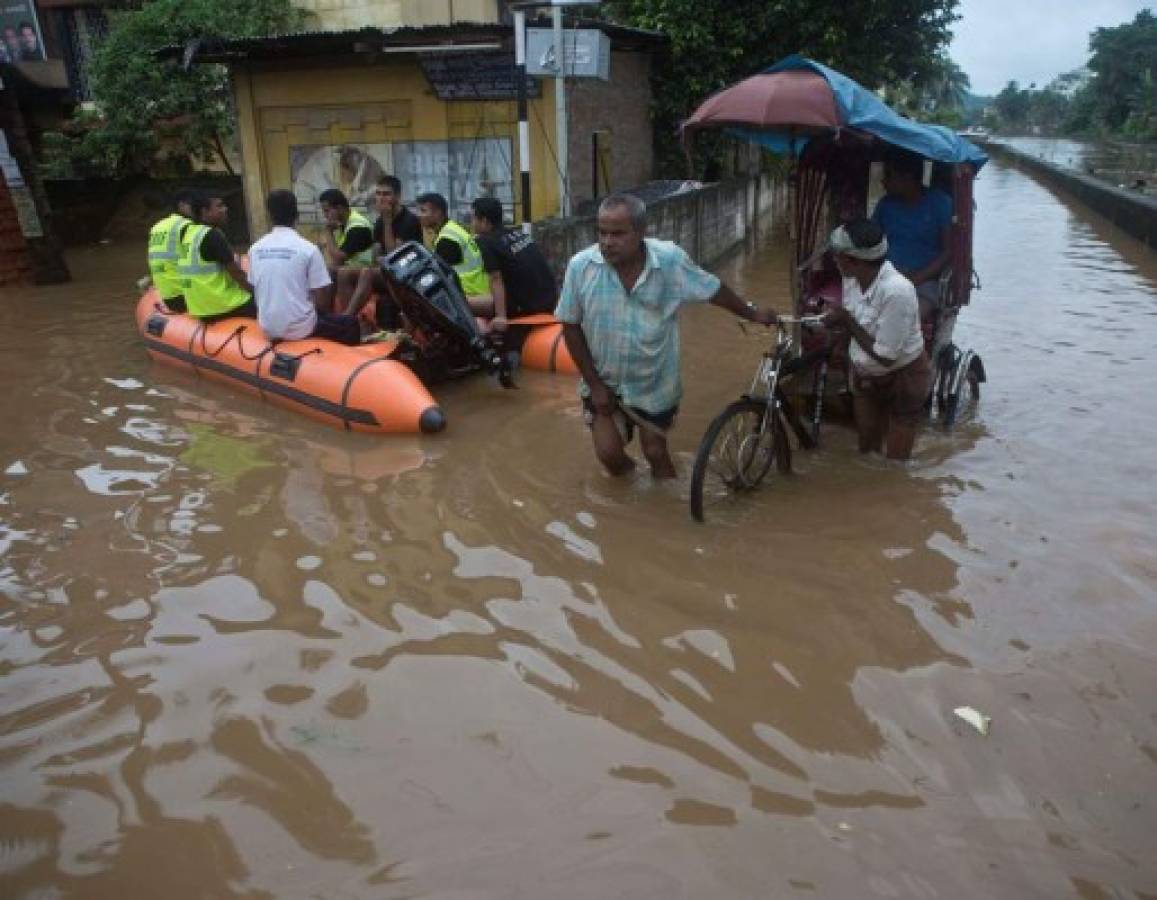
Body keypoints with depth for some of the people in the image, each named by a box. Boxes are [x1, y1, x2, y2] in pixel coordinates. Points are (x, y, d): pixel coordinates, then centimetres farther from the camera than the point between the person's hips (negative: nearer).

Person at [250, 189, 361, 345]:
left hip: (268, 329, 5)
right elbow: (321, 301, -11)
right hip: (300, 328, -5)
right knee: (351, 324, 17)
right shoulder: (308, 248, -12)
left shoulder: (255, 249, 1)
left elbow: (256, 294, 10)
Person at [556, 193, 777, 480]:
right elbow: (571, 327, -9)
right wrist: (594, 384, -10)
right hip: (604, 383, 0)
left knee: (655, 452, 11)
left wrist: (753, 314, 10)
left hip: (656, 385, 0)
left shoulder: (670, 259, -19)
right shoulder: (580, 266, -18)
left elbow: (713, 290, -2)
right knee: (609, 454, -4)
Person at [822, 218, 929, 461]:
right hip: (865, 376, 6)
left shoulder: (896, 291, -34)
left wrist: (848, 322, -26)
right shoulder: (852, 278, -13)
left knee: (896, 460, 5)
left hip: (903, 378, -6)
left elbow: (885, 356, -29)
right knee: (867, 450, 19)